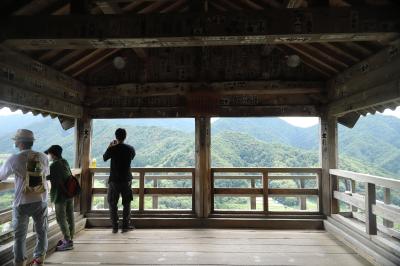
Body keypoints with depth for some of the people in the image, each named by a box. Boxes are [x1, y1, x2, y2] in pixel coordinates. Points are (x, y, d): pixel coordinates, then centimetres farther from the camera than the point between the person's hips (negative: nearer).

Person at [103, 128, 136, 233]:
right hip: (126, 180, 1)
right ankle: (125, 226, 14)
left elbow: (104, 158, 8)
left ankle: (115, 227, 13)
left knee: (113, 204, 11)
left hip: (114, 180, -1)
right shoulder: (130, 148, -4)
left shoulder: (112, 149, -10)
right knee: (126, 204, 12)